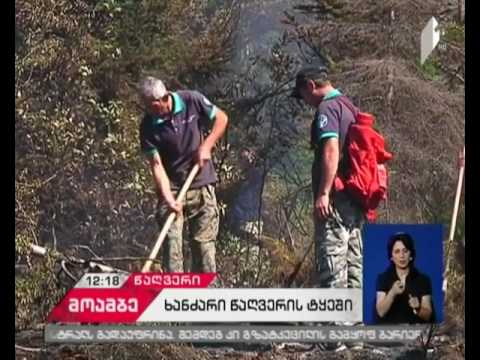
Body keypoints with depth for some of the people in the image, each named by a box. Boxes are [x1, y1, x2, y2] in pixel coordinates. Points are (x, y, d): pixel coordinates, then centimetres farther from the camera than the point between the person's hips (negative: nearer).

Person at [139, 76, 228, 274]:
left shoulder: (192, 101, -11)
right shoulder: (148, 127, -13)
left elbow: (221, 118, 4)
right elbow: (157, 166, -14)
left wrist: (206, 146, -9)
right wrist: (168, 199, -26)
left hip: (201, 185, 1)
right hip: (171, 188, -1)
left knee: (204, 241, 4)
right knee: (171, 240, -9)